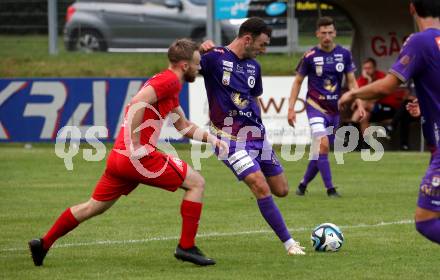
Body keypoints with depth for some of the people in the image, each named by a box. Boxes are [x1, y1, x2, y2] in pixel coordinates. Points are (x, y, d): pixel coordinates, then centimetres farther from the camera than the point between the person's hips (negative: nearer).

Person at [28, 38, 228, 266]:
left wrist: (212, 139, 22)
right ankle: (186, 246, 0)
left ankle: (44, 244, 23)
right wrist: (135, 145, -23)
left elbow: (184, 126, 31)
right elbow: (137, 103, -23)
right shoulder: (170, 81, -9)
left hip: (118, 157, 10)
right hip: (141, 155, -10)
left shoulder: (167, 83, 23)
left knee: (94, 207, 20)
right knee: (196, 183, 0)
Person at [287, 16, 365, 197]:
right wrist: (291, 108, -3)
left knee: (319, 151, 8)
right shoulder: (310, 56, -7)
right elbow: (298, 82, 3)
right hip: (315, 106, -4)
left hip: (334, 109, 4)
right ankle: (330, 189, -19)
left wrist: (359, 105, -5)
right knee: (323, 144, -22)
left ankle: (303, 184, 26)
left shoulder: (344, 54, 1)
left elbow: (351, 81, 7)